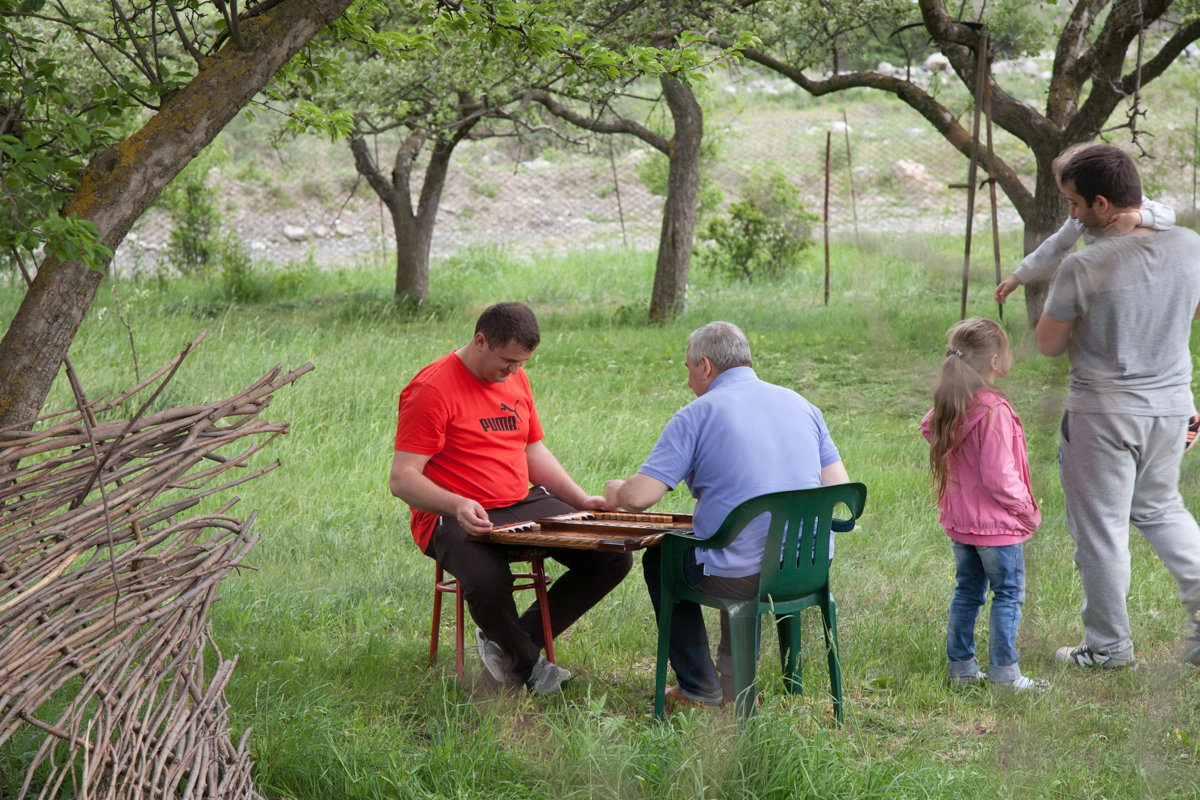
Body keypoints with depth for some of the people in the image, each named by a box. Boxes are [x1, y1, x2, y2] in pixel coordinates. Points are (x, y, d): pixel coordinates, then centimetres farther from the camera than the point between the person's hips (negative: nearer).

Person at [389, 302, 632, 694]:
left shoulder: (515, 378, 13)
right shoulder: (432, 389, -13)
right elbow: (402, 479, -17)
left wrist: (581, 499, 12)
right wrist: (457, 505, -34)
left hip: (523, 505, 7)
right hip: (455, 518, -7)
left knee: (614, 555, -8)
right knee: (489, 585, -38)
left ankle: (512, 643, 0)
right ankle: (528, 662, -2)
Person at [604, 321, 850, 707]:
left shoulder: (697, 415, -7)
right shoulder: (801, 404, 10)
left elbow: (640, 496, -13)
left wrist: (616, 491, 11)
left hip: (741, 577, -5)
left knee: (659, 558, 26)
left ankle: (699, 687, 27)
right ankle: (735, 682, 37)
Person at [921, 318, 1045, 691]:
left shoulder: (948, 405, 0)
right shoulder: (993, 411, -24)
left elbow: (927, 428, 22)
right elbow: (999, 477, -23)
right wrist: (1027, 510, -10)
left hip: (959, 520, 8)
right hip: (996, 524, -8)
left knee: (967, 591, 17)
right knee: (1008, 594, 4)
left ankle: (960, 666, 20)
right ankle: (1004, 673, 5)